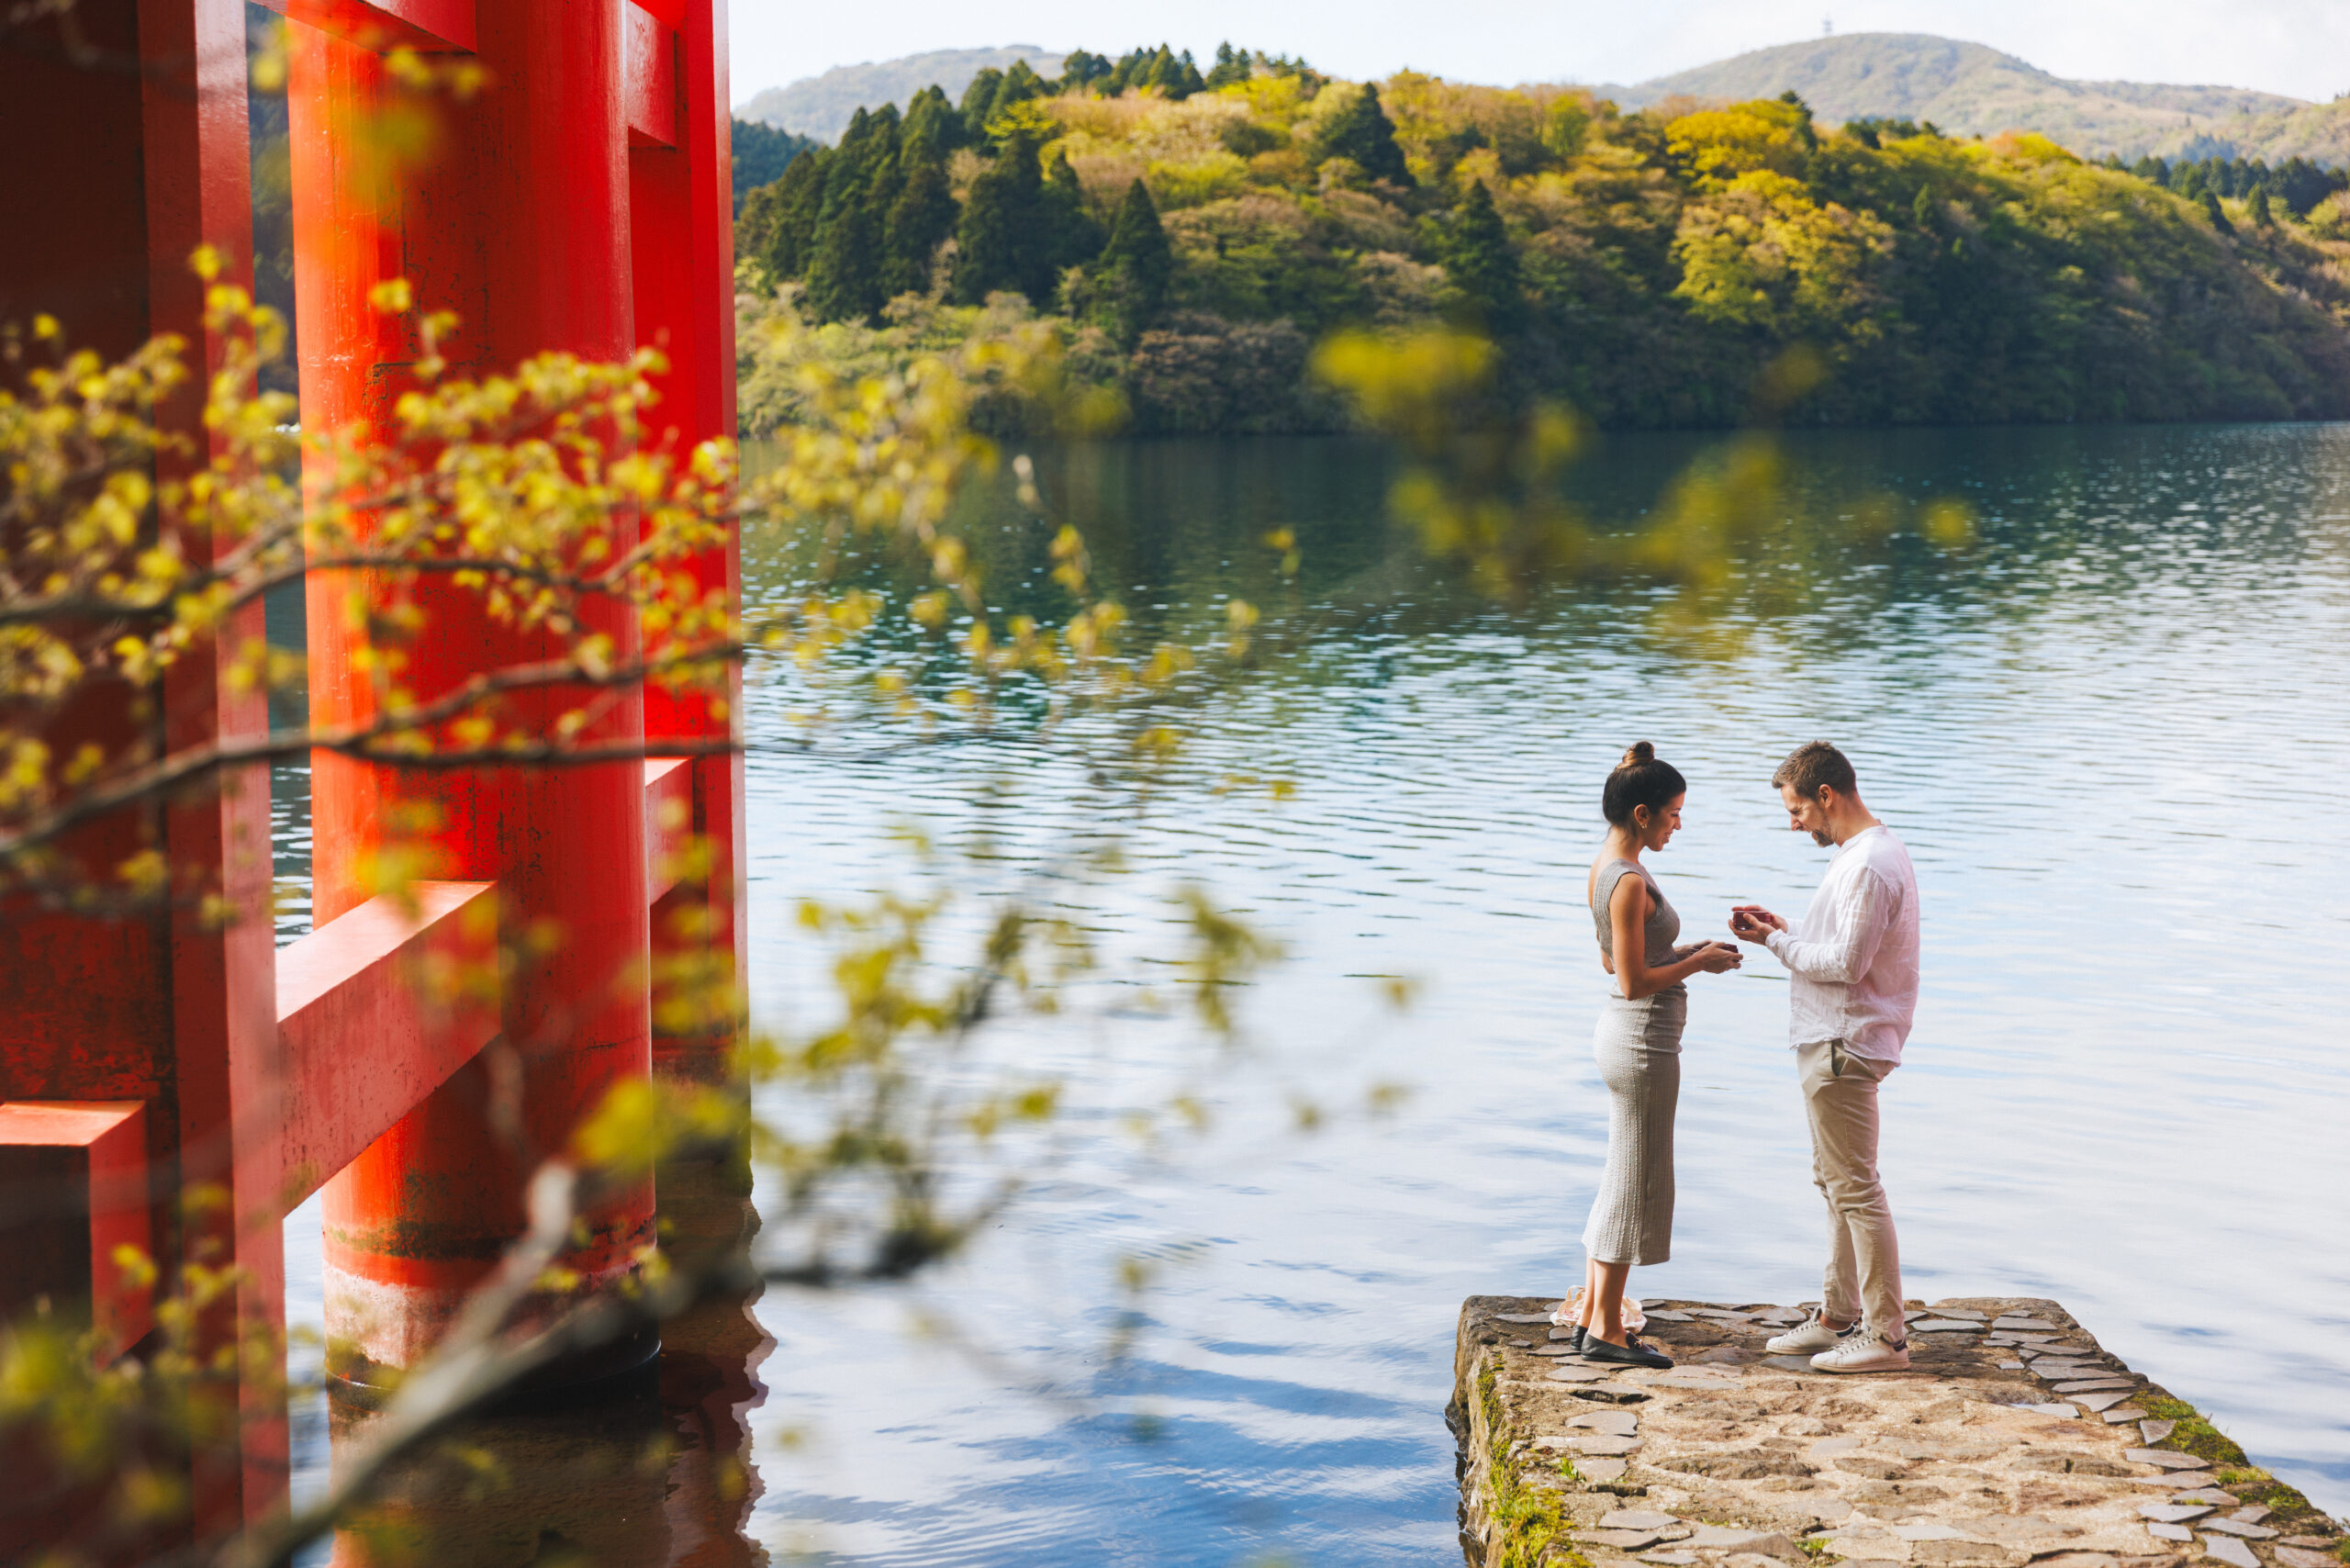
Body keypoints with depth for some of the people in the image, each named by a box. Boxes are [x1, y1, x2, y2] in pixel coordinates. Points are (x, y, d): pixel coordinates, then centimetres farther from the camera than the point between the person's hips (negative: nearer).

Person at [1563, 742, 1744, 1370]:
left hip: (1623, 1035, 10)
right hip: (1643, 1041, -10)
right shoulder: (1630, 882, -22)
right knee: (1635, 1183, 1)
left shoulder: (1608, 867, 8)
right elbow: (1634, 981, -22)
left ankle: (1589, 1312, 27)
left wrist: (1689, 950, 10)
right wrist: (1699, 963, -11)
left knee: (1623, 1178, 19)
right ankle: (1605, 1331, 9)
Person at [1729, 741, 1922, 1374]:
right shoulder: (1867, 852, 14)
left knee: (1854, 1187, -6)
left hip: (1845, 1048, -11)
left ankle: (1886, 1334, -1)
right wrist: (1783, 928, 7)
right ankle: (1839, 1315, 27)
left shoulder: (1870, 866, -20)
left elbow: (1846, 963, -22)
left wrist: (1778, 943, -11)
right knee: (1835, 1181, 18)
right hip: (1832, 1042, 11)